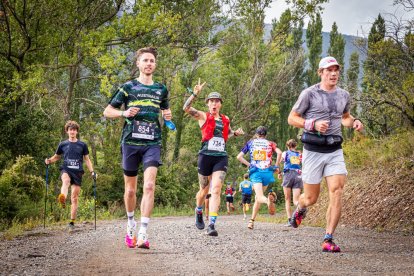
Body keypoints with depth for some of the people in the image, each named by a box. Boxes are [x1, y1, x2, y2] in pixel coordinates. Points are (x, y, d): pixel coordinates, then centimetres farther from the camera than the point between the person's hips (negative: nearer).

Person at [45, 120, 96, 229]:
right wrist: (49, 160, 1)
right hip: (66, 170, -1)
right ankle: (62, 198, -69)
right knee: (66, 180, -38)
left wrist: (92, 172, 5)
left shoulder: (82, 145, 10)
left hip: (77, 172, 1)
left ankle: (72, 222, 5)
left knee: (74, 198, -1)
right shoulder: (63, 144, 11)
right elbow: (56, 157, 22)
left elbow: (87, 159, 16)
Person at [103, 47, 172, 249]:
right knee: (130, 189, 8)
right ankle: (131, 223, 33)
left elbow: (165, 111, 27)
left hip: (152, 143, 1)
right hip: (131, 142, 0)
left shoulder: (161, 90, 12)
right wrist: (124, 113, -12)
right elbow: (107, 111, 7)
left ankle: (142, 233, -19)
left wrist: (168, 116, 3)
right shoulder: (128, 87, 4)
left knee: (149, 186, -16)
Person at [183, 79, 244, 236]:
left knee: (216, 189, -15)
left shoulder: (226, 120, 13)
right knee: (204, 190, 10)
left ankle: (211, 225, -21)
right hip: (206, 156, -2)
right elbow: (186, 108, -14)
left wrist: (236, 133, 12)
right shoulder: (203, 117, 2)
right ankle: (199, 213, 41)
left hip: (221, 157, 2)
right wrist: (195, 93, -23)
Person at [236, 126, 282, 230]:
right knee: (257, 197, 17)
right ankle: (252, 220, 11)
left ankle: (268, 200, -50)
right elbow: (279, 152, -5)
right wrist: (276, 166, 3)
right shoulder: (270, 143, 14)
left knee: (260, 197, -15)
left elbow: (239, 157, 8)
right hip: (267, 172, 2)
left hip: (255, 172, -2)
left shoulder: (250, 143, 16)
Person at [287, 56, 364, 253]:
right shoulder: (309, 94, -5)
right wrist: (313, 124, -18)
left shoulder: (344, 95, 10)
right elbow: (292, 118, -2)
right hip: (313, 150, -3)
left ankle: (328, 240, -13)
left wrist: (354, 122, 4)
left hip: (335, 150, 3)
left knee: (337, 191, -15)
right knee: (311, 198, 4)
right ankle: (300, 209, 43)